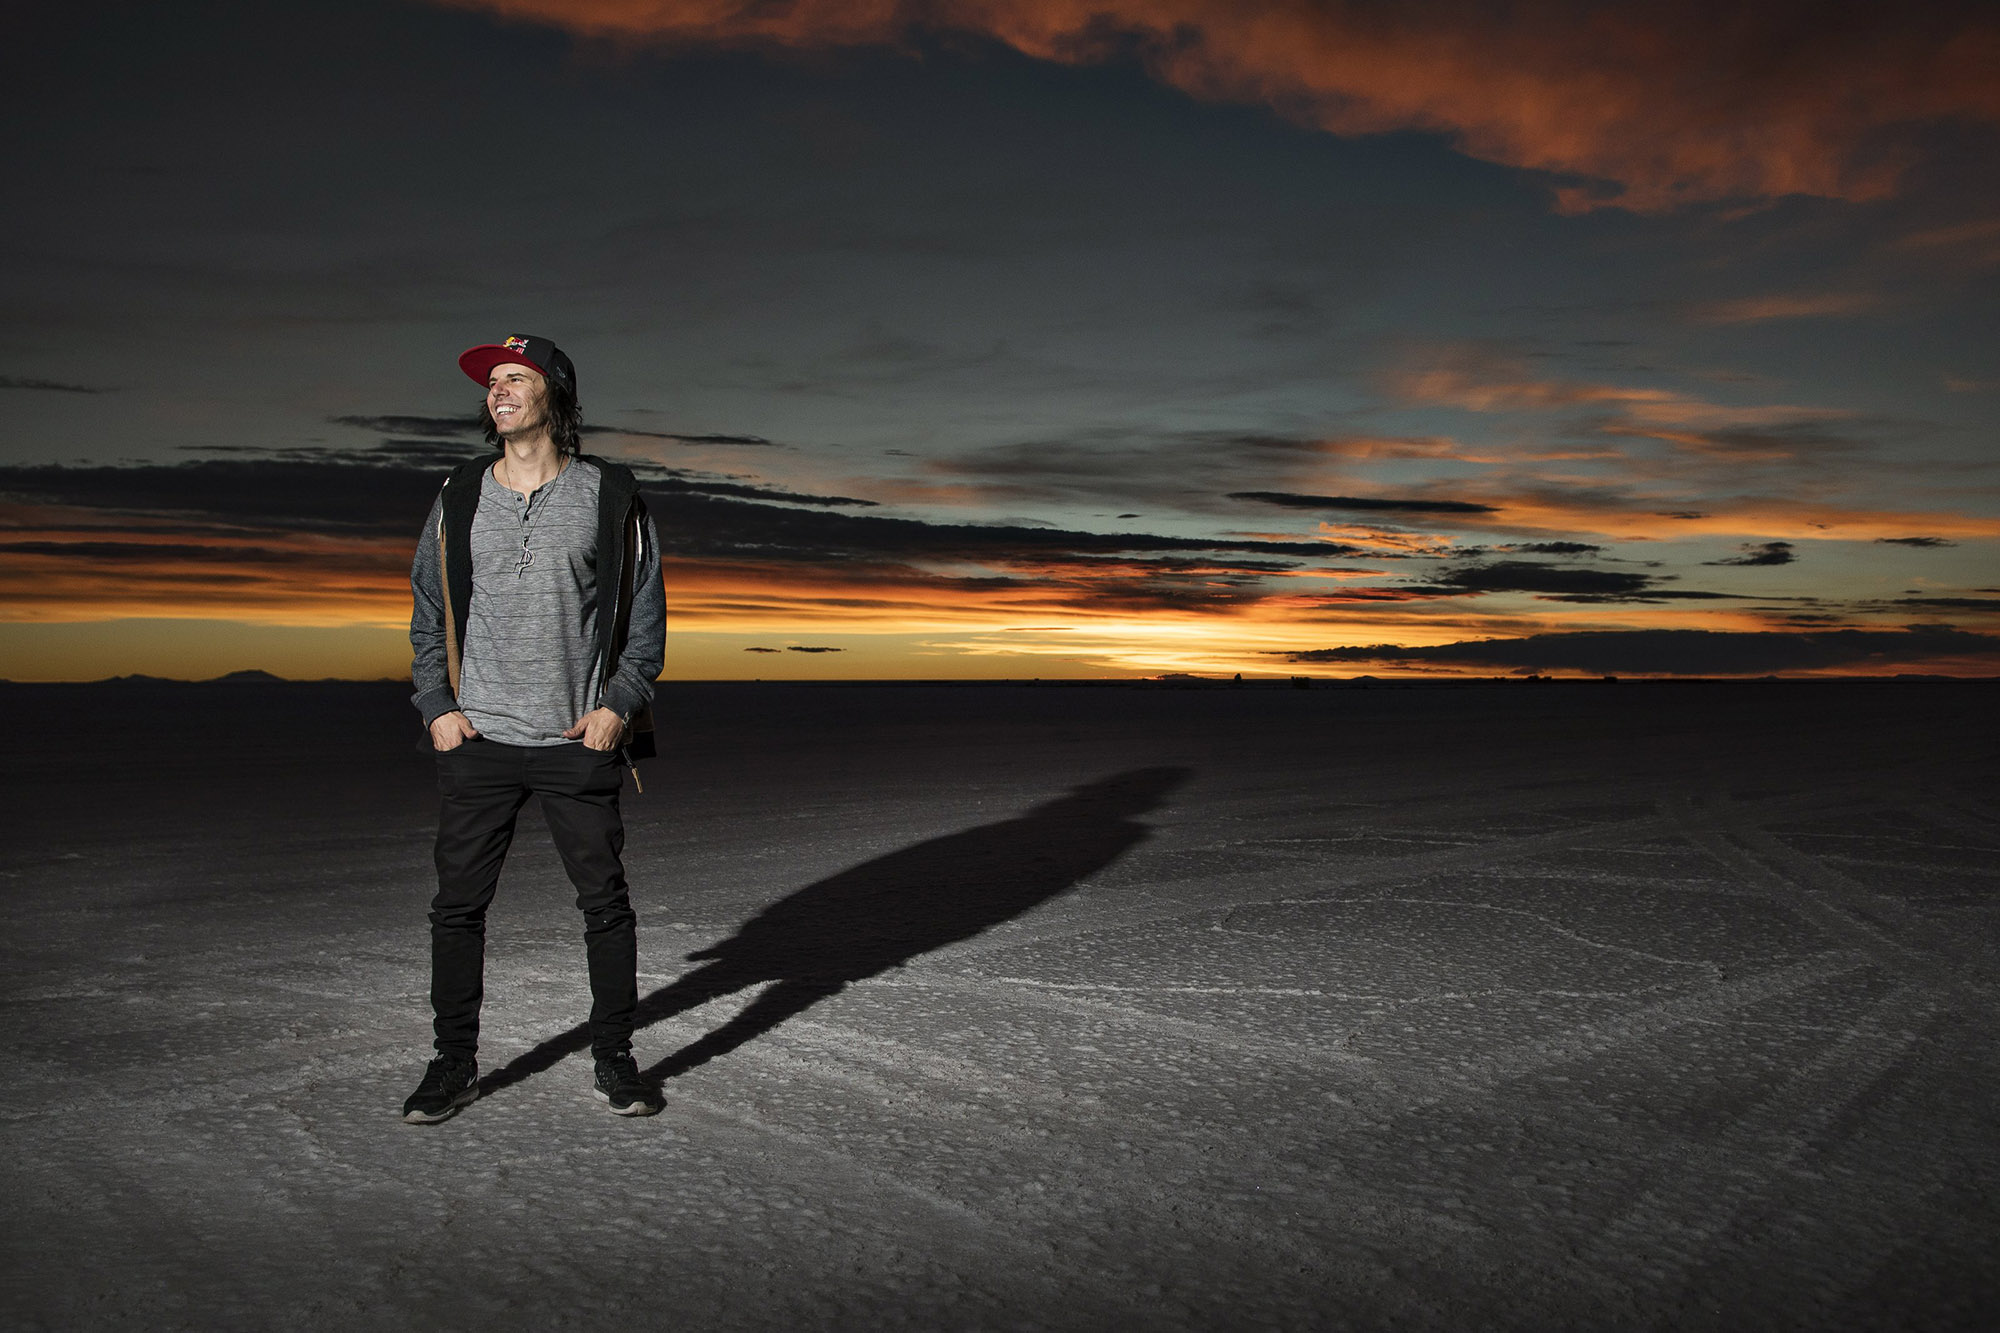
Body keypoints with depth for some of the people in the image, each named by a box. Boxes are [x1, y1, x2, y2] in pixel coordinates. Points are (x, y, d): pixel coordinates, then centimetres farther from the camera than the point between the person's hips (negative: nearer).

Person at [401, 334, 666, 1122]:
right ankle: (455, 1064, 19)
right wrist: (437, 706, 0)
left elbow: (645, 613, 4)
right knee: (458, 904, 5)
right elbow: (428, 612, 13)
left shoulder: (610, 497, 3)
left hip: (581, 739, -2)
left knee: (605, 902, 4)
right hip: (476, 739, 2)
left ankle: (613, 1057, 19)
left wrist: (619, 705, -8)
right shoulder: (458, 499, 9)